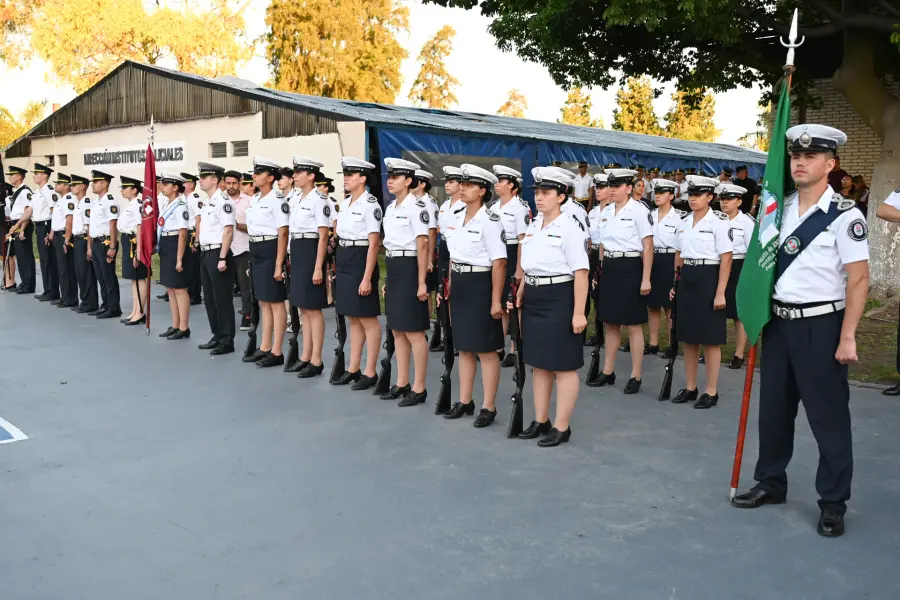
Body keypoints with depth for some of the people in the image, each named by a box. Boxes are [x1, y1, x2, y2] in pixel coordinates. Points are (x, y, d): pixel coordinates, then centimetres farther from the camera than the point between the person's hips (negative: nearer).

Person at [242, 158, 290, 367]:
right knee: (264, 303, 14)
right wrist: (251, 262, 17)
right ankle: (265, 348, 22)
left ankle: (277, 352, 4)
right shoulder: (254, 200, 13)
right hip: (256, 252, 9)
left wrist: (279, 264, -19)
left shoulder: (277, 199, -12)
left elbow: (283, 233, -16)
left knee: (276, 303, -2)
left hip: (271, 252, -9)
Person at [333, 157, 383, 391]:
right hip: (343, 262, 8)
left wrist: (367, 278, -19)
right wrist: (337, 266, 14)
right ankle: (353, 369, 22)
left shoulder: (371, 205, -13)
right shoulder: (345, 203, 11)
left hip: (360, 262, -8)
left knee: (368, 319, 0)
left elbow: (374, 244, -16)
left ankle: (370, 373, 9)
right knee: (353, 319, 14)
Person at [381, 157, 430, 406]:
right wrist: (388, 279, 18)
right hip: (393, 269, 9)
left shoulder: (417, 206, -12)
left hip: (409, 269, -9)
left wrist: (421, 282, -18)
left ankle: (419, 388, 6)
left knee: (414, 332, -3)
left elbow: (422, 246, -15)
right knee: (397, 330, 13)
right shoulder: (391, 207, 14)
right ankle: (402, 383, 23)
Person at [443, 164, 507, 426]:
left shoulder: (490, 221, -14)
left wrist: (496, 300, -19)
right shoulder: (459, 218, 10)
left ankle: (488, 407, 11)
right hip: (459, 286, 8)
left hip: (480, 286, -8)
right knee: (464, 347, 14)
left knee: (486, 350, 1)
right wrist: (450, 288, 16)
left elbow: (499, 263, -17)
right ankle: (465, 401, 25)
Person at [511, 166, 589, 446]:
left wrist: (578, 312, -20)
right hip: (534, 298, 8)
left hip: (559, 298, -8)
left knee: (563, 365, 2)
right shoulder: (534, 225, 10)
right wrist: (522, 291, 19)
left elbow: (581, 272, -17)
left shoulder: (569, 227, -13)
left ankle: (562, 427, 13)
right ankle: (540, 421, 27)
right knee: (538, 362, 15)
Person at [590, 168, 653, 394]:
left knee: (633, 324, 1)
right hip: (609, 268, 7)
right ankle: (608, 371, 23)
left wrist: (646, 278, -13)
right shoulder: (606, 212, 10)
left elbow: (648, 247, -10)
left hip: (630, 268, -6)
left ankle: (635, 376, 11)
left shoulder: (639, 211, -10)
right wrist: (601, 271, 14)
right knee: (609, 323, 12)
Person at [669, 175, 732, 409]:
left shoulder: (719, 222, -9)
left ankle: (711, 392, 11)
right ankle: (690, 387, 22)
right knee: (688, 337, 11)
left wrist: (720, 293, -15)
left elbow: (726, 260, -11)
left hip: (708, 280, -6)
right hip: (686, 281, 6)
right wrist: (674, 283, 13)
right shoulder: (684, 222, 10)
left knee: (710, 339, 1)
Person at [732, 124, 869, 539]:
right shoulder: (780, 210, 7)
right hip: (779, 322, 6)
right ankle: (771, 483, 33)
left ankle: (833, 504, 19)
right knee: (773, 409, 15)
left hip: (821, 326, -6)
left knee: (828, 416, 4)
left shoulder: (844, 216, -12)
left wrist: (847, 338, -16)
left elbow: (859, 279, -13)